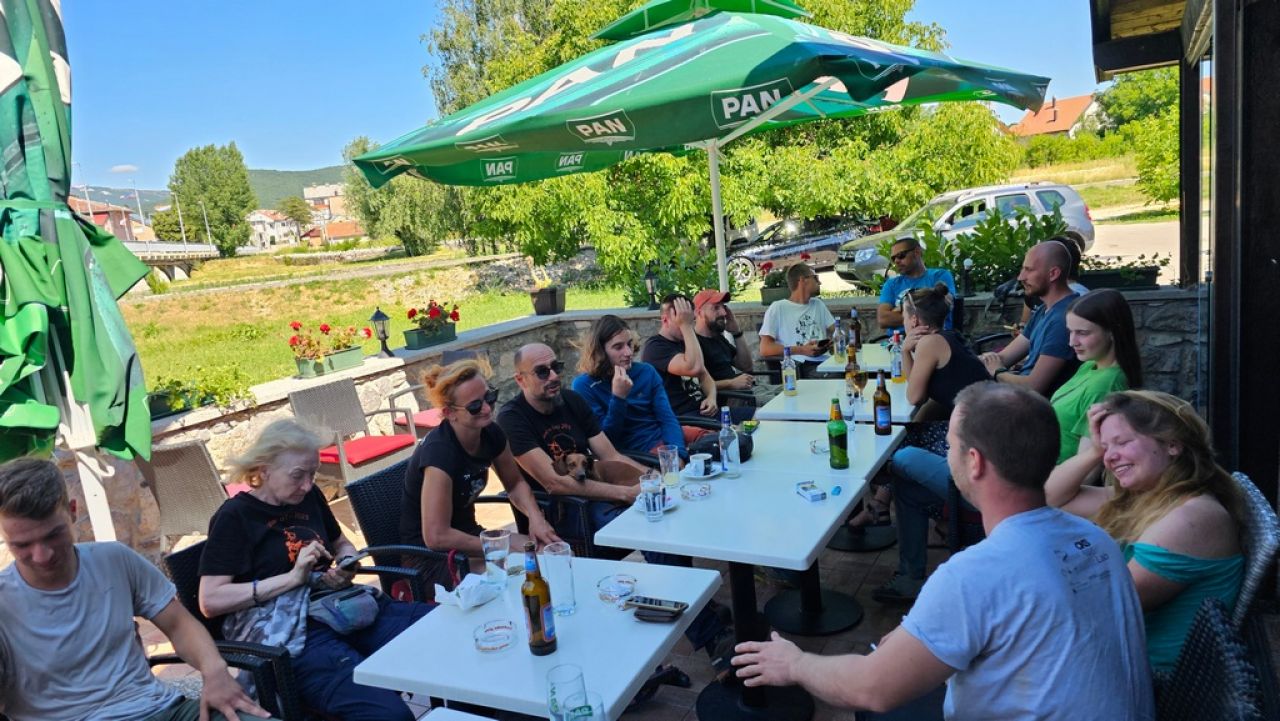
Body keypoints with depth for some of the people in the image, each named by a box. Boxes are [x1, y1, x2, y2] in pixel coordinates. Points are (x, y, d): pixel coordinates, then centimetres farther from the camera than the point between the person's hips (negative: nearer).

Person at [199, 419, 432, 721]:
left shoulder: (309, 497, 15)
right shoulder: (234, 517, -2)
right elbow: (210, 602, -9)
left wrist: (345, 569, 6)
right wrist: (293, 577, -15)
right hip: (292, 634, -7)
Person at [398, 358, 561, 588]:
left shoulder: (491, 433, -7)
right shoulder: (439, 451, -28)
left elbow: (515, 483, 10)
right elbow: (436, 537, -28)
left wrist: (535, 517, -11)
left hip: (467, 534, 7)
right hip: (428, 554, -7)